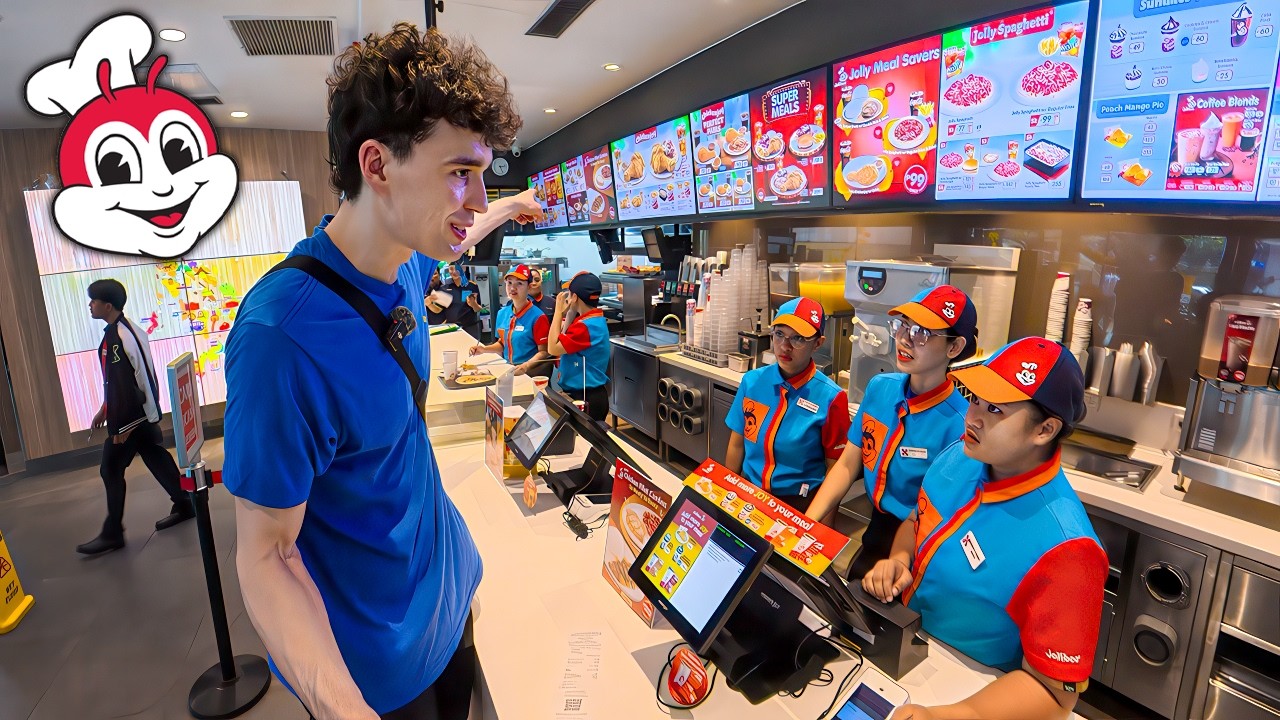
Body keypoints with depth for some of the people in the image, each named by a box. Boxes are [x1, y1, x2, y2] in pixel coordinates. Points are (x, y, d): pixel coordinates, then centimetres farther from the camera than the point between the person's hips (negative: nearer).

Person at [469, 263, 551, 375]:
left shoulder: (537, 317, -10)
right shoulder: (502, 313, 10)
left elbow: (544, 351, -10)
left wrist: (526, 366, -24)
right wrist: (484, 349, 7)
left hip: (529, 372, -6)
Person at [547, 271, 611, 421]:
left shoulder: (588, 325, -24)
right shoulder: (591, 319, 8)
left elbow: (553, 348, -21)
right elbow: (563, 343, 12)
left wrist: (559, 310, -16)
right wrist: (569, 313, 5)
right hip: (577, 393, 10)